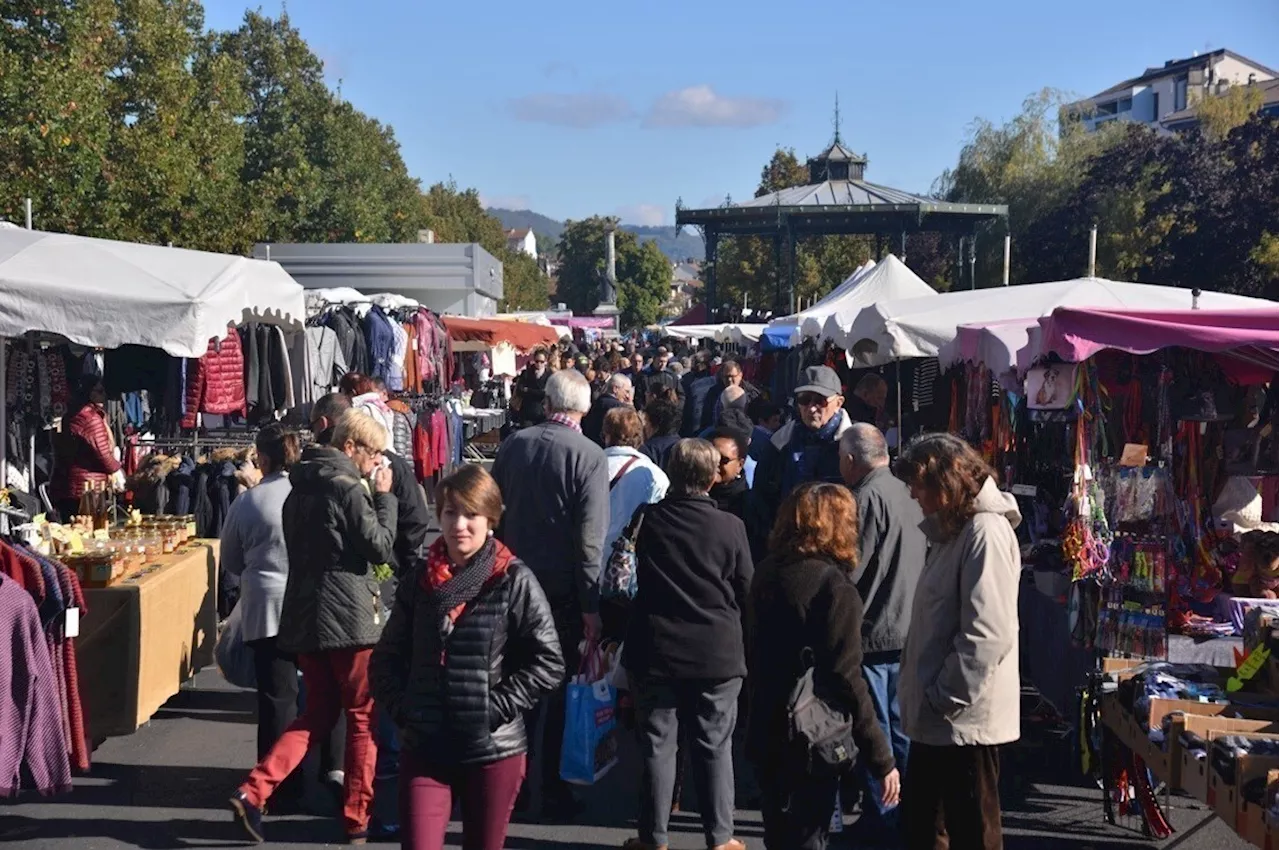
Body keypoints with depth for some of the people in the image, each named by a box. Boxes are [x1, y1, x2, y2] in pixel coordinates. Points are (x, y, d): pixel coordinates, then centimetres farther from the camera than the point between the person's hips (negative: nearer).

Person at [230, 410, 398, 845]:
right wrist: (384, 497, -2)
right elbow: (381, 548, -11)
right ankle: (357, 820, 10)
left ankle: (254, 791, 1)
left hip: (304, 616, 8)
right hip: (349, 617, -8)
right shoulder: (349, 489, -13)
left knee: (319, 713, 16)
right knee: (362, 718, 5)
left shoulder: (300, 489, 12)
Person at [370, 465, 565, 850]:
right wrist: (403, 710, -1)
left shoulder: (515, 581, -6)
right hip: (425, 748, 2)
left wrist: (498, 707, -13)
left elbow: (549, 662, -8)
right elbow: (386, 659, 12)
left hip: (494, 750, -2)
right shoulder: (420, 579, 4)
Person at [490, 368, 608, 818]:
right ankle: (553, 792, 14)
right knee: (561, 688, 8)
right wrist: (591, 603, -14)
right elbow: (591, 536, -17)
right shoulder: (589, 456, -15)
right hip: (563, 587, -4)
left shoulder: (514, 444, -1)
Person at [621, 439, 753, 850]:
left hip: (656, 649, 1)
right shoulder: (731, 527, -9)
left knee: (657, 743, 8)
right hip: (718, 653, -1)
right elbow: (746, 592, 1)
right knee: (715, 746, 8)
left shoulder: (649, 520, -5)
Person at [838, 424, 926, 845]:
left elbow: (849, 569, -20)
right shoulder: (909, 491, 6)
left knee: (874, 730, 1)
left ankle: (881, 820, 7)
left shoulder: (868, 498, -18)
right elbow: (926, 555, 14)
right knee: (901, 726, 17)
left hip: (872, 632, -8)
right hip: (908, 628, 8)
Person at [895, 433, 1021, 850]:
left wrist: (945, 698, -18)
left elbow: (987, 635, -24)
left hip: (964, 716, -10)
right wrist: (925, 695, 14)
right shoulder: (952, 529, 15)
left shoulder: (986, 532, -17)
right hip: (936, 715, 10)